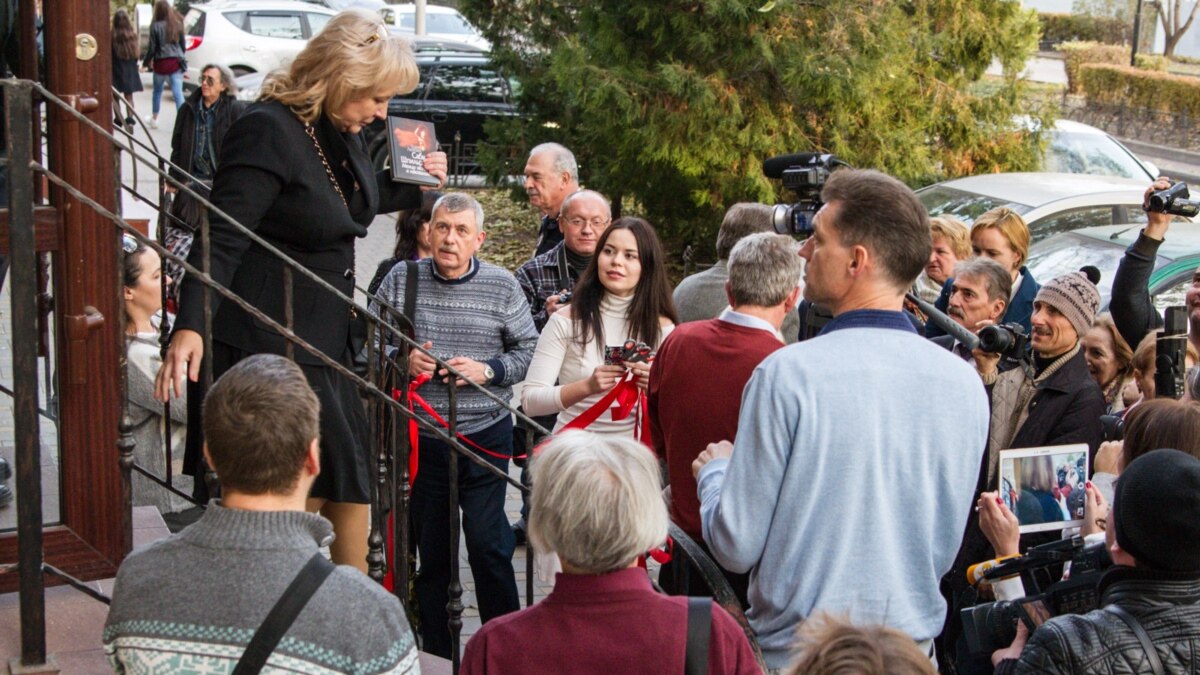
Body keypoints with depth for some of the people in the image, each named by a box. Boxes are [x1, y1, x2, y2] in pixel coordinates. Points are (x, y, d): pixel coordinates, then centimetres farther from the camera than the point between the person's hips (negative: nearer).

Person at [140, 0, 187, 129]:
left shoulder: (156, 26, -10)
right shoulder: (177, 24, 0)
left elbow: (152, 48, -7)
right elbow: (183, 45, 9)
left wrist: (145, 62, 7)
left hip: (161, 63, -2)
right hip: (176, 62, 2)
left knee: (157, 91, 18)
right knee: (178, 93, -3)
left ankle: (154, 119, 34)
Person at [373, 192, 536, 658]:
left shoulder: (501, 286, 0)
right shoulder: (401, 279, 1)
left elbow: (528, 349, 3)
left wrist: (487, 370, -13)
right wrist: (401, 361, -12)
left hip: (485, 435, -2)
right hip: (422, 438, 2)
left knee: (487, 542, -6)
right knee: (431, 549, 10)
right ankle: (435, 650, 23)